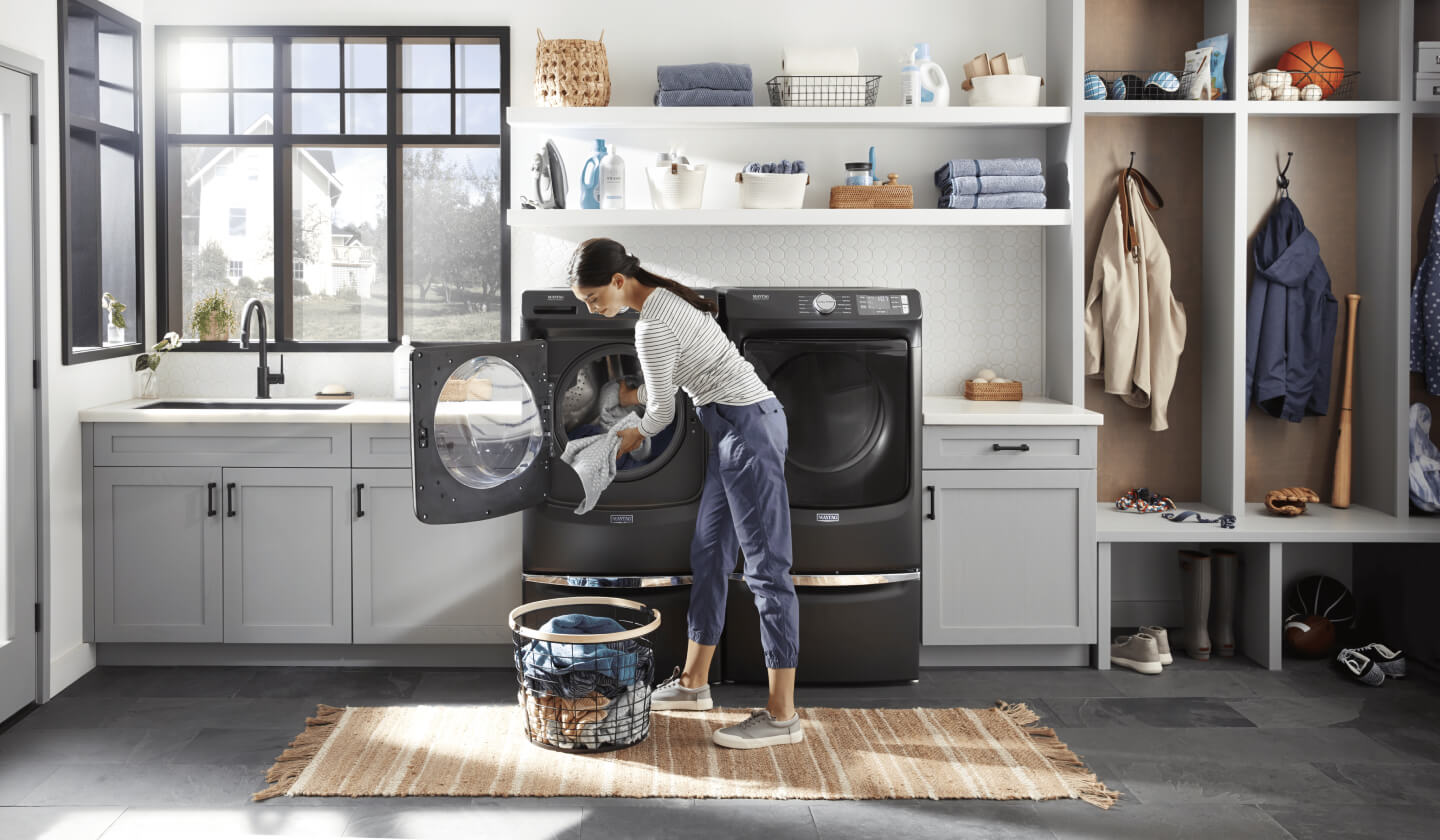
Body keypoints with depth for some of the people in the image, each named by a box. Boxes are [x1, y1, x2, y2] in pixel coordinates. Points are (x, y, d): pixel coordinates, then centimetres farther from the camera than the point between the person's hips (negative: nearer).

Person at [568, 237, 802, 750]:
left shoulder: (652, 326, -17)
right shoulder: (664, 297, 12)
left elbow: (663, 410, -5)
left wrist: (636, 436, 14)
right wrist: (630, 396, 32)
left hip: (746, 428, -10)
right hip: (738, 428, 10)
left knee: (766, 567, -9)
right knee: (708, 553, 14)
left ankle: (782, 715, -6)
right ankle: (694, 682, 25)